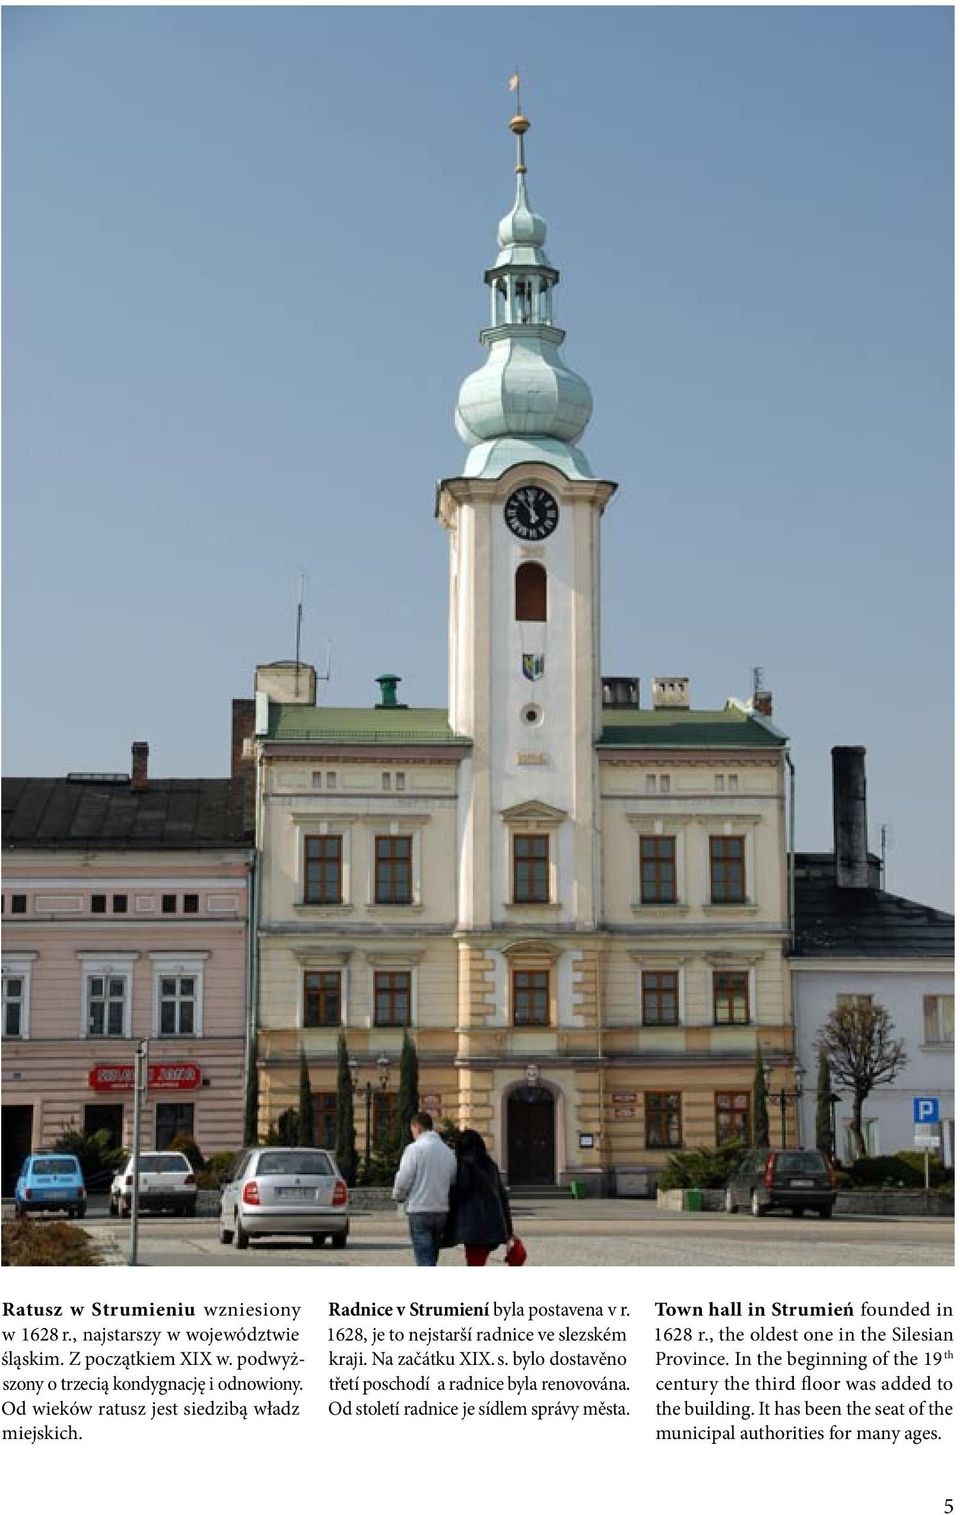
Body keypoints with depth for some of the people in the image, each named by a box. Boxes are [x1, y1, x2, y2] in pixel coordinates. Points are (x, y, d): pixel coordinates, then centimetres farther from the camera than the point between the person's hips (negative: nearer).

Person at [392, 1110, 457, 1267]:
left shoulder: (414, 1148, -10)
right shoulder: (448, 1152, 8)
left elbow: (403, 1179, -13)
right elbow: (453, 1181, 9)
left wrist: (399, 1196, 6)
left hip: (419, 1211, -6)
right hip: (442, 1211, 6)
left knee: (425, 1261, -6)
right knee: (431, 1258, 17)